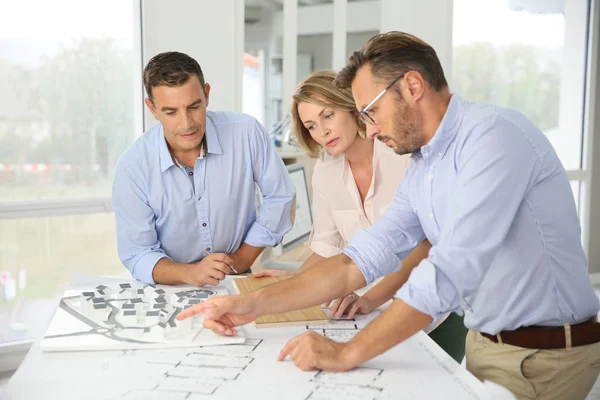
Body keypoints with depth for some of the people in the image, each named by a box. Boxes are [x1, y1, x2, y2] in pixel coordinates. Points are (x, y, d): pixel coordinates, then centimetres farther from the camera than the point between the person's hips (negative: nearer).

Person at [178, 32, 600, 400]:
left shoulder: (494, 134, -22)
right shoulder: (420, 171, 7)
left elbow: (450, 271, -28)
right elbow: (361, 259, 5)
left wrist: (348, 353, -23)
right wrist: (254, 304, -2)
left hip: (544, 355, -7)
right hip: (483, 342, 7)